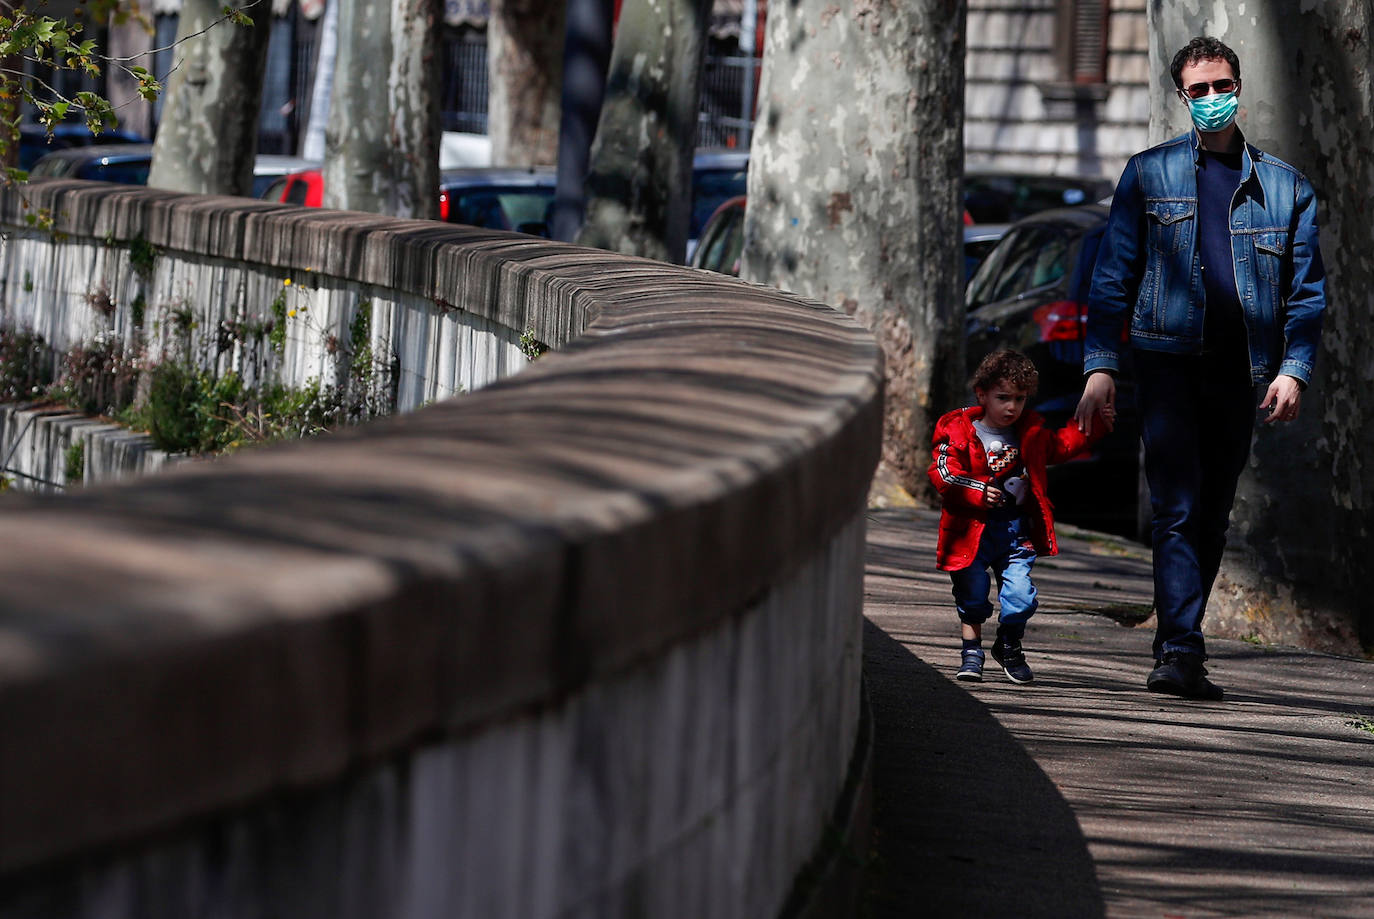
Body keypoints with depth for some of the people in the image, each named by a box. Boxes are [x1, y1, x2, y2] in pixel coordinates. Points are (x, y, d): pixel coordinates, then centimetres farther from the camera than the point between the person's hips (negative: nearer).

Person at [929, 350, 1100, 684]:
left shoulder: (1031, 434, 9)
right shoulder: (958, 433, -7)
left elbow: (1062, 445, 23)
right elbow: (943, 474, -14)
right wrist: (977, 493, -26)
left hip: (1016, 531, 3)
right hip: (972, 530, -3)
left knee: (1020, 595, -5)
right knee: (972, 597, 3)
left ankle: (1009, 646, 19)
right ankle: (971, 651, 20)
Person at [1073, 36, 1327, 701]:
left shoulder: (1284, 186, 10)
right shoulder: (1148, 174, 7)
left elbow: (1307, 289, 9)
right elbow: (1114, 274, 5)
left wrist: (1293, 369, -5)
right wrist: (1101, 366, -5)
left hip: (1241, 372, 2)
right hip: (1168, 363, -2)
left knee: (1212, 517, 7)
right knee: (1177, 509, -14)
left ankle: (1176, 654, 15)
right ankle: (1181, 650, -20)